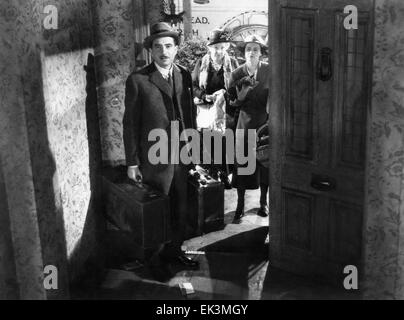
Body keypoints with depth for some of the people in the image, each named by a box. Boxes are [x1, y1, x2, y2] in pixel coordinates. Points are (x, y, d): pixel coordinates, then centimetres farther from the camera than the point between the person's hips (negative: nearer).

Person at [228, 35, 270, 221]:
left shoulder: (270, 71, -5)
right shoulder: (237, 74, -1)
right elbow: (231, 102, 3)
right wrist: (241, 96, -16)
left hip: (266, 124, 0)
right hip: (245, 125, 0)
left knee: (265, 164, 9)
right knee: (241, 164, 1)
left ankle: (263, 202, 27)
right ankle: (240, 205, 15)